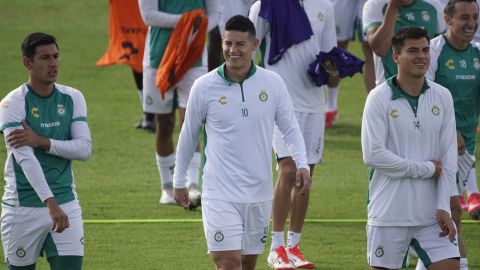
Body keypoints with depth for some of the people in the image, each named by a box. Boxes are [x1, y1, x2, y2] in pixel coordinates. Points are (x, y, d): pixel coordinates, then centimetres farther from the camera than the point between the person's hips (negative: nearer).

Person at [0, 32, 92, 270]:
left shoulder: (72, 98, 4)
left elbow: (84, 148, -4)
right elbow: (25, 158, -22)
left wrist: (43, 141, -19)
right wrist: (50, 203, -32)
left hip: (66, 204, 3)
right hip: (23, 207, -3)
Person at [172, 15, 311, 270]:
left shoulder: (272, 83, -1)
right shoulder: (204, 87, -4)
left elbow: (290, 129, 7)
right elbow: (188, 135, 8)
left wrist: (302, 164, -10)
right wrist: (178, 181, 14)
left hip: (259, 192, 3)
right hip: (220, 192, -3)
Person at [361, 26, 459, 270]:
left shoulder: (442, 97, 6)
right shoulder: (379, 98, -7)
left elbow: (449, 158, 4)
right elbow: (373, 154, -15)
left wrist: (443, 207, -4)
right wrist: (425, 169, -11)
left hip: (432, 213, 4)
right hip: (389, 213, -4)